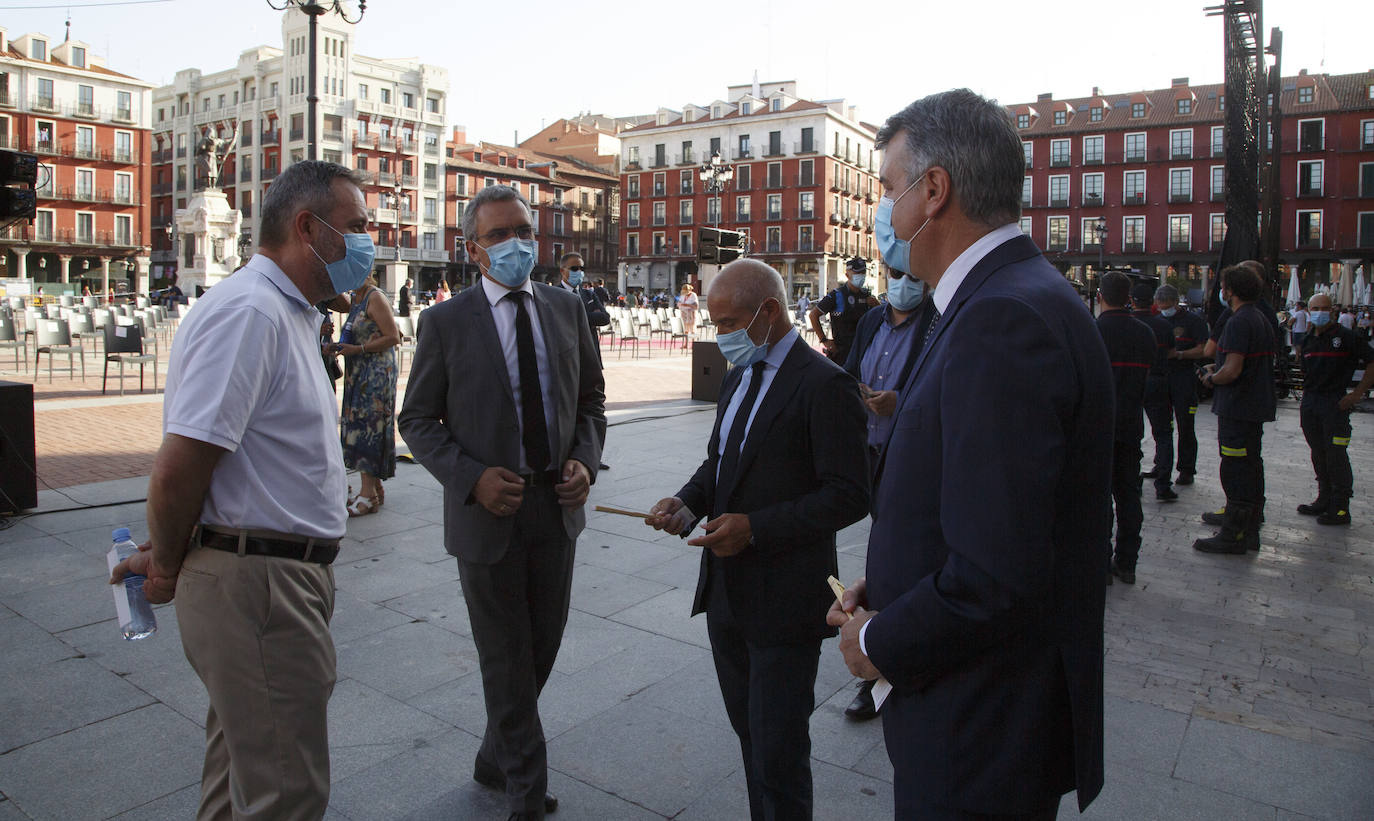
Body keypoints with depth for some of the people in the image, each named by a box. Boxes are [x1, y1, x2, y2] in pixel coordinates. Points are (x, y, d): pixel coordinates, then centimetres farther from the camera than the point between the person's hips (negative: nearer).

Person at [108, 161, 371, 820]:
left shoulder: (289, 313, 15)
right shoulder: (249, 311, -19)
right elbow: (179, 467, -23)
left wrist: (168, 555, 14)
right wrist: (167, 569, -7)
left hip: (285, 577, 10)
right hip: (258, 585, -10)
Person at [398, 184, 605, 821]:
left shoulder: (567, 308, 4)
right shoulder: (446, 322, -7)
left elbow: (591, 395, 12)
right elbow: (417, 420, -3)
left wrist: (586, 459, -5)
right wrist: (472, 477, -17)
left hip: (557, 505, 4)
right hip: (490, 509, -3)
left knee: (541, 650, 16)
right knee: (507, 661, 10)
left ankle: (496, 760, 42)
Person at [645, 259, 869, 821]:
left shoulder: (824, 385, -16)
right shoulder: (739, 377, 11)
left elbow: (848, 496, -18)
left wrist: (756, 527, -24)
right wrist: (689, 501, 0)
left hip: (784, 601, -8)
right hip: (727, 594, 8)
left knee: (778, 756, 4)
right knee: (750, 735, 21)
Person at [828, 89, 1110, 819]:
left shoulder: (1005, 320, -26)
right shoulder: (1013, 298, 6)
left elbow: (995, 580, -30)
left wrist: (879, 644, -14)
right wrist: (885, 590, 4)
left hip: (984, 739, -9)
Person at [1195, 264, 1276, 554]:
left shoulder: (1239, 322, -18)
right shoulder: (1263, 319, 14)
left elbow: (1232, 370, -24)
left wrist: (1211, 379, -5)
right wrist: (1218, 368, 15)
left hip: (1237, 408, -10)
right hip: (1258, 405, 10)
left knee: (1235, 470, -5)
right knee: (1252, 466, 16)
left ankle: (1233, 535, 0)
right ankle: (1249, 530, 27)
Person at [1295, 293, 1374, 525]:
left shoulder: (1346, 336, -8)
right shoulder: (1309, 340, 12)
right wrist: (1306, 396, 13)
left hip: (1335, 403, -6)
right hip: (1310, 403, 7)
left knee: (1336, 455, -7)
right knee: (1318, 454, 12)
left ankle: (1340, 508, 0)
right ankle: (1324, 500, 23)